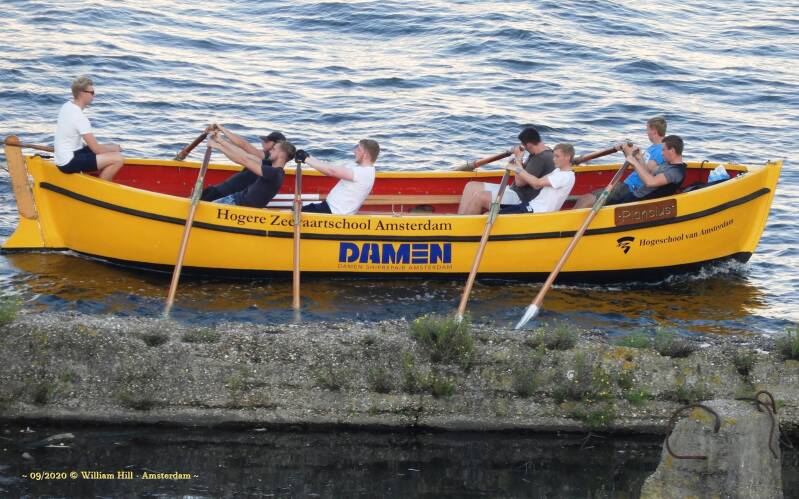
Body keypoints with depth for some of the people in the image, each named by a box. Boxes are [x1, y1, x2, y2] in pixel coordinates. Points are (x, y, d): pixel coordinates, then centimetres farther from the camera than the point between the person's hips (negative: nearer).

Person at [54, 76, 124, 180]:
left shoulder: (67, 106, 7)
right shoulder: (79, 117, -22)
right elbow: (96, 149, -20)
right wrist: (114, 148, 0)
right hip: (68, 163, -10)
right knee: (118, 159, -19)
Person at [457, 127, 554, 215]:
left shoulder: (542, 158, -20)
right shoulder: (537, 153, 11)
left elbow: (520, 182, -20)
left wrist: (518, 158, -11)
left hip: (521, 199, -11)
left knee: (479, 197, -26)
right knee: (471, 186, 2)